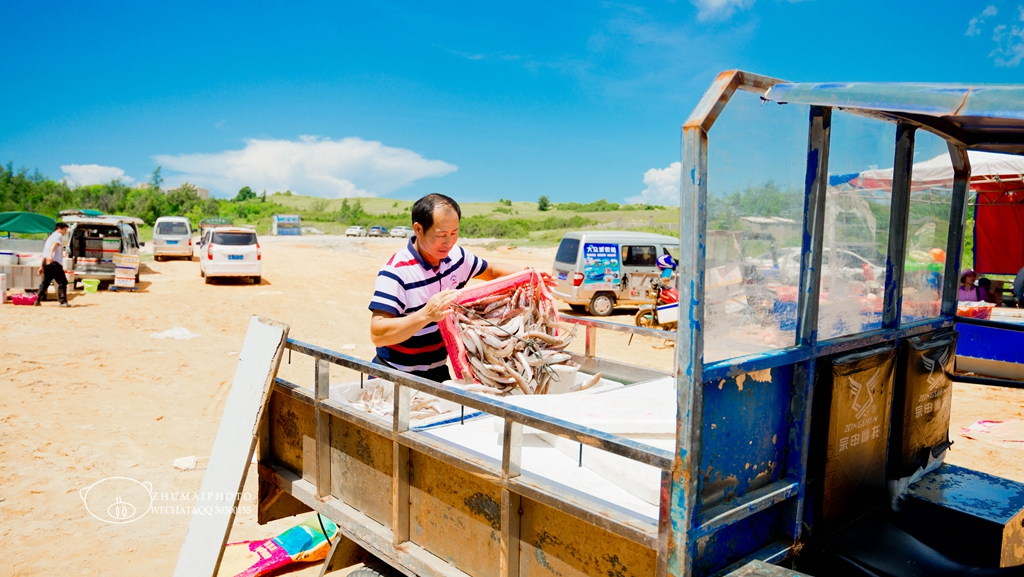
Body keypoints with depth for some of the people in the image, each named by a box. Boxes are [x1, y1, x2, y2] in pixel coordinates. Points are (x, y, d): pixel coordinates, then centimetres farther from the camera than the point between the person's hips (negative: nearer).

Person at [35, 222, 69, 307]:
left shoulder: (50, 236, 27)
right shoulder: (58, 235, 0)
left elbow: (45, 253, 27)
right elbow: (54, 245, -22)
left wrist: (42, 266, 29)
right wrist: (50, 255, -40)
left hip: (46, 262, 9)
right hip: (54, 262, -9)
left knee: (45, 282, 19)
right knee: (62, 282, -9)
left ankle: (38, 301, 22)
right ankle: (63, 301, -15)